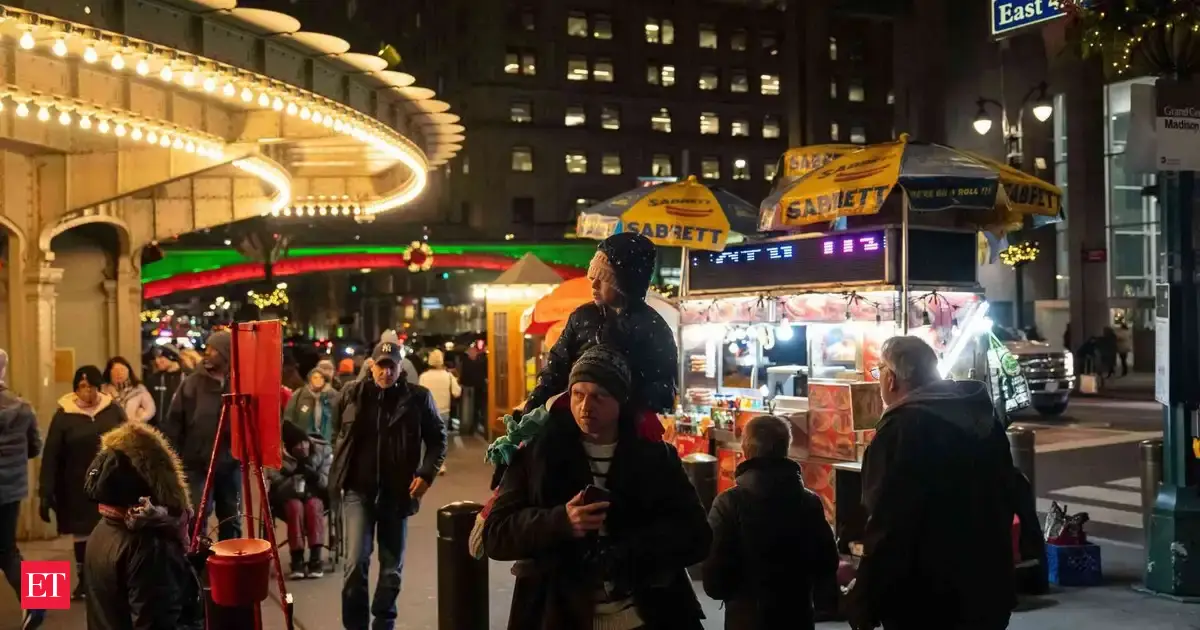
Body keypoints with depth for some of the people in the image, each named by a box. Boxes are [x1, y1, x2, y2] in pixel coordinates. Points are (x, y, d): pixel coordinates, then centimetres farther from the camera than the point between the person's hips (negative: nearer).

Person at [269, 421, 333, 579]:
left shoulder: (323, 450, -12)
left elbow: (328, 482, -12)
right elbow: (278, 487, -18)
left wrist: (314, 476, -33)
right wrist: (297, 474, -34)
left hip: (315, 495, 1)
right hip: (288, 497, -1)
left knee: (313, 505, -32)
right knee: (296, 506, -33)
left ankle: (316, 558, -33)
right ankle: (297, 560, -32)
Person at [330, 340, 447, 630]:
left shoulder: (417, 397, -4)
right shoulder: (352, 393, 0)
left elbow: (438, 438, 6)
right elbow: (338, 433, 17)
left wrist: (427, 474, -6)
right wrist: (338, 474, 14)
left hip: (397, 492, 0)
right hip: (358, 489, 0)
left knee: (392, 567, 10)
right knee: (356, 561, -10)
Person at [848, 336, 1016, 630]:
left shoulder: (902, 428, -17)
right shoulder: (984, 417, 10)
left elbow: (888, 523, -21)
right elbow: (1006, 498, 19)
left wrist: (864, 603, -14)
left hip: (923, 601, -8)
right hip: (987, 590, 8)